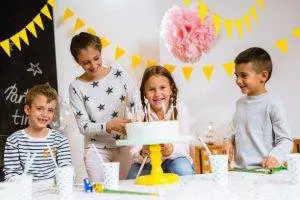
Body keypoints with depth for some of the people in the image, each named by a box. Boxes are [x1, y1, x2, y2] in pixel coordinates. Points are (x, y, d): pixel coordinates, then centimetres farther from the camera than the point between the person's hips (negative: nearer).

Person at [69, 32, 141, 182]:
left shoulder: (119, 75, -1)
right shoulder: (76, 87, -5)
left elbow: (137, 106, -1)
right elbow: (83, 127, -7)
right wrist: (109, 125, -23)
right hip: (97, 149, -1)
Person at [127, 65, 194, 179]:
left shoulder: (180, 110, -11)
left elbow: (183, 146, -18)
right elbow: (134, 151, -18)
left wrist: (172, 150, -42)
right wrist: (142, 153, -43)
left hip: (175, 158, 0)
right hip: (147, 162, 0)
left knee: (183, 170, -30)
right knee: (134, 176, -27)